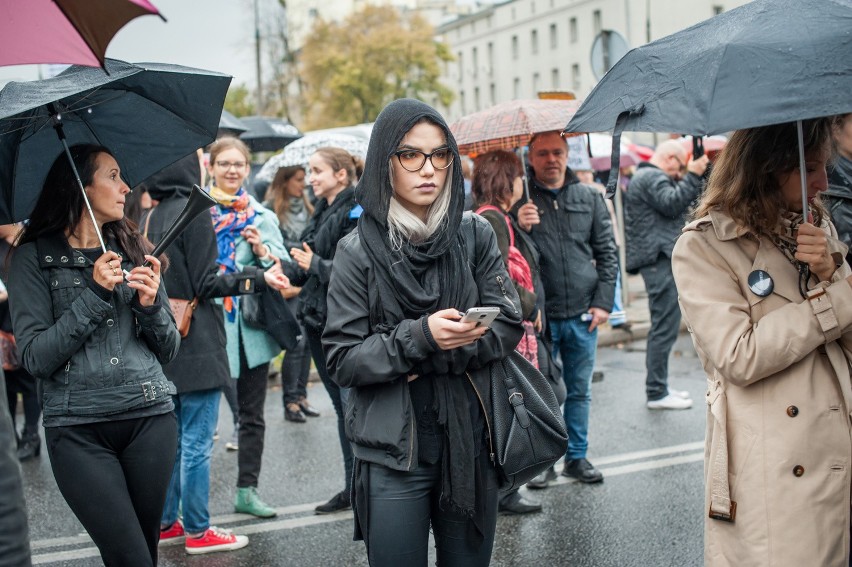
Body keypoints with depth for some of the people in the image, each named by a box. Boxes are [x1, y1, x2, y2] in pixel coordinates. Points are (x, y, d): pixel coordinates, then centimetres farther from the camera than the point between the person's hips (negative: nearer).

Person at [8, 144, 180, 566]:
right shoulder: (34, 258, 1)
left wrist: (151, 305, -5)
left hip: (150, 417, 4)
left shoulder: (135, 250, 12)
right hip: (78, 431, -3)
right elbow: (35, 358, -8)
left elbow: (169, 350, 14)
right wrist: (94, 294, -13)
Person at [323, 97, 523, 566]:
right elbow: (342, 361, -8)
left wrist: (437, 357, -13)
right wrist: (420, 337, -22)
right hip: (393, 454, -2)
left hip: (470, 443, 3)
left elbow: (508, 327, 0)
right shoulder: (358, 251, -5)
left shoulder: (474, 235, 2)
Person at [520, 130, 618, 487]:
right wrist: (518, 227, -22)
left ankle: (577, 457, 25)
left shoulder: (589, 198, 7)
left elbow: (607, 253, 9)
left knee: (580, 391, 13)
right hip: (540, 315, -2)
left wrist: (603, 303, 0)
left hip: (582, 314, 3)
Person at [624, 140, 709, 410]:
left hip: (660, 259, 12)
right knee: (665, 328, -9)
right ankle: (657, 393, -6)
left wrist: (690, 178, 16)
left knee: (662, 327, 16)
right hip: (660, 259, -12)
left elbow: (682, 204, 27)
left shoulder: (647, 176, 25)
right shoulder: (652, 177, -9)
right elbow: (672, 204, -21)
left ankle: (658, 388, 22)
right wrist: (692, 175, -15)